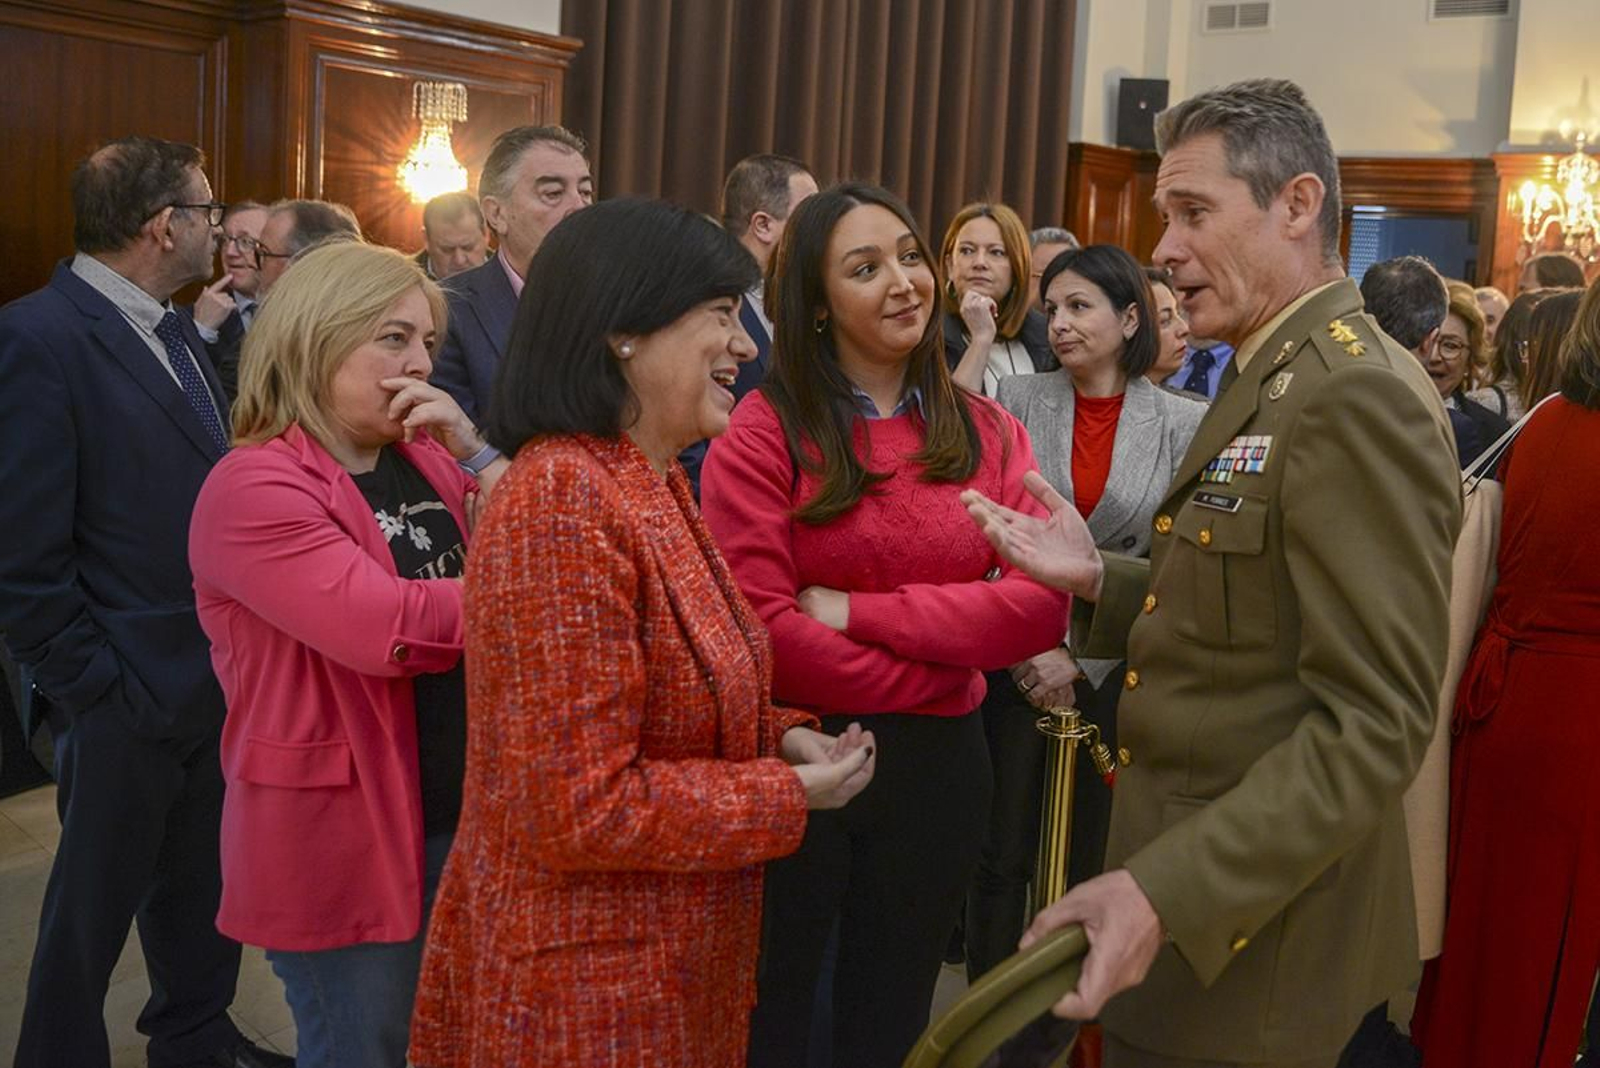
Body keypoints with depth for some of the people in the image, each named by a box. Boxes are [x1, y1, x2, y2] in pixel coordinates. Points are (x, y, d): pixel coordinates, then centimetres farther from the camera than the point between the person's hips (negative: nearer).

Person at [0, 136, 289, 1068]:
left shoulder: (180, 332, 9)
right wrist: (95, 689, -15)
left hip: (215, 678, 8)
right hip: (131, 701, -7)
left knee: (202, 885, 22)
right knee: (95, 908, 11)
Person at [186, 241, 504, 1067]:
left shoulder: (425, 460, 6)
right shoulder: (253, 486, -16)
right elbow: (383, 628, -28)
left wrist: (474, 451, -10)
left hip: (464, 819, 7)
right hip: (343, 843, -7)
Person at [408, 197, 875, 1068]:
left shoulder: (649, 486, 6)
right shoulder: (565, 501, -25)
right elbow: (582, 807, -28)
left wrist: (783, 736, -2)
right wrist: (791, 795, -17)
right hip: (587, 989, -9)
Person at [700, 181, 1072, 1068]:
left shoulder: (989, 433, 2)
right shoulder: (764, 431, -10)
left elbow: (1041, 606, -10)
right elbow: (758, 628, -18)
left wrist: (858, 612, -17)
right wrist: (934, 675, -13)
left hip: (938, 764, 4)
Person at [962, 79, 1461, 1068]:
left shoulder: (1358, 397, -21)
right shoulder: (1280, 382, 11)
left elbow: (1374, 721, -25)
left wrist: (1167, 893, -29)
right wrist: (1099, 578, 0)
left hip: (1245, 937, -9)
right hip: (1189, 887, 9)